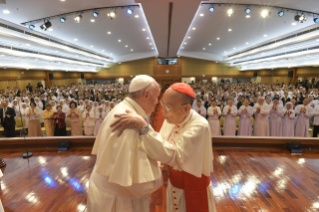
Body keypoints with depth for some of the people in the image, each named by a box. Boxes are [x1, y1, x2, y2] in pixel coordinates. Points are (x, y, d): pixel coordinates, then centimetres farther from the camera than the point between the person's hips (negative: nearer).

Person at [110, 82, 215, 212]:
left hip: (193, 189, -6)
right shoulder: (171, 119, -8)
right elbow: (166, 147, 4)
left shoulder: (199, 126, -28)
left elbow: (172, 155, -38)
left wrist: (143, 127, -42)